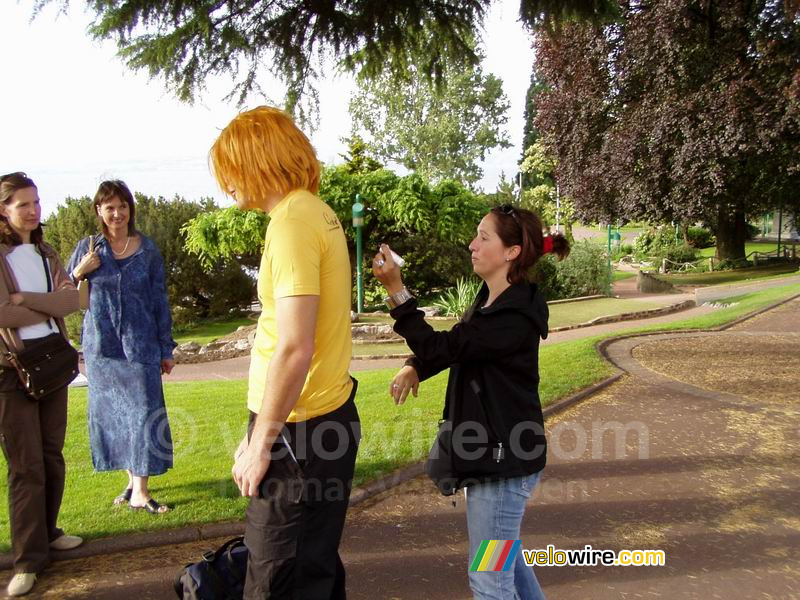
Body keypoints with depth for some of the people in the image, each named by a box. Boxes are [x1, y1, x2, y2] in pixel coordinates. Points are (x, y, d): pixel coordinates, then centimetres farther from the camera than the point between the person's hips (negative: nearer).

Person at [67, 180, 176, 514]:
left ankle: (140, 491, 1)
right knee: (112, 414, 9)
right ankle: (132, 480, 25)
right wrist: (79, 273, -14)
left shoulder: (148, 250, 1)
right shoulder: (87, 249, 2)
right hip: (101, 347, 2)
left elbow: (160, 301, 5)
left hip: (140, 345, -1)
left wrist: (167, 349, 4)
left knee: (145, 412, -6)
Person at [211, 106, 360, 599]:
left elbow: (294, 348, -24)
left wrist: (260, 444, -15)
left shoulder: (292, 221, -17)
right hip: (331, 411, 9)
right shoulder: (319, 212, 11)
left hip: (297, 429, -9)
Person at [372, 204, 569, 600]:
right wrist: (413, 367, -5)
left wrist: (395, 290, -27)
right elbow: (452, 347, 16)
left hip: (503, 457, -10)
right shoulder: (490, 300, 7)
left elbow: (442, 348, -25)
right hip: (491, 451, 10)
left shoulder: (515, 316, -24)